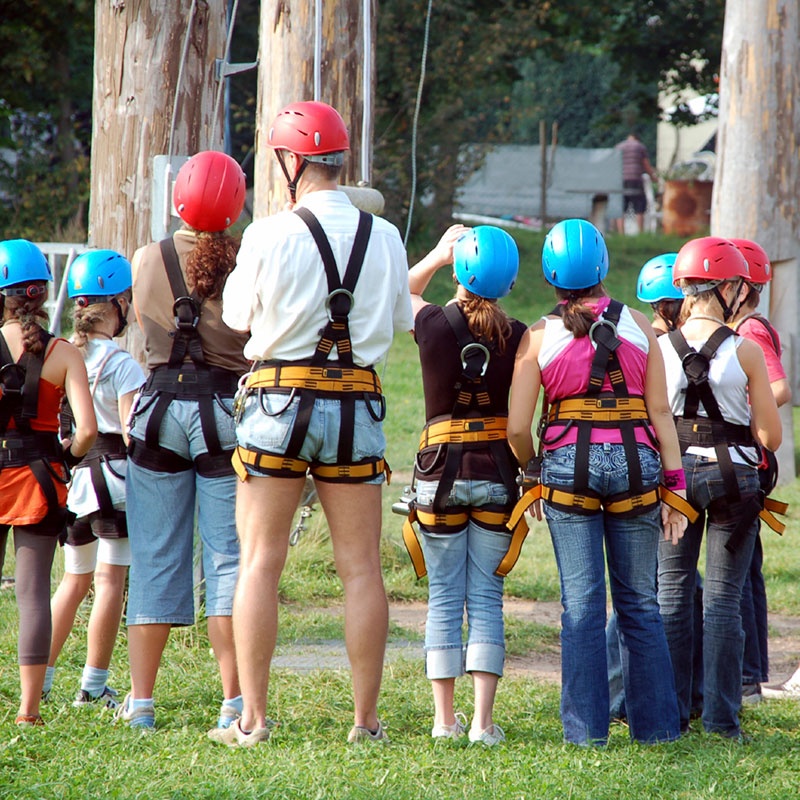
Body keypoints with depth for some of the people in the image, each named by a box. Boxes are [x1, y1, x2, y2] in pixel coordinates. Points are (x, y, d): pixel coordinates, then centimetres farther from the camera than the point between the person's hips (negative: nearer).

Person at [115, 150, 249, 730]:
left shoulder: (148, 260, 1)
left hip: (161, 406, 2)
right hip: (229, 410, -2)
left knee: (156, 558, 7)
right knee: (229, 558, 2)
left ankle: (141, 701, 6)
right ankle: (234, 702, -1)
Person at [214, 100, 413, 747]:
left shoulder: (270, 236, -8)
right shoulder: (384, 237, 1)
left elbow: (237, 314, 5)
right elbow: (401, 318, 13)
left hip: (280, 397, -2)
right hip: (358, 402, 3)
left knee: (260, 563, 3)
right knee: (361, 567, 6)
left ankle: (252, 719, 2)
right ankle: (367, 721, 7)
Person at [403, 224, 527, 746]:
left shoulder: (434, 324, -8)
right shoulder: (517, 336, -7)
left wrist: (439, 254, 23)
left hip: (441, 472, 0)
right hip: (497, 473, 0)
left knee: (444, 600, 8)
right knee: (487, 600, 4)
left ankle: (445, 719, 8)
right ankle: (483, 722, -1)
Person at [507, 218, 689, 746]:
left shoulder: (539, 337, 0)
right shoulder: (637, 326, 2)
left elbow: (517, 428, -2)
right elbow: (661, 411, 0)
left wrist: (533, 471, 16)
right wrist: (675, 482, 4)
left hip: (568, 463, -1)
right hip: (635, 462, 1)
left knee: (582, 604, 3)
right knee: (640, 603, 9)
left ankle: (587, 728, 1)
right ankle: (655, 725, 11)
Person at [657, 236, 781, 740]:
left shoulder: (660, 348, -1)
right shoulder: (745, 350, -8)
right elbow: (771, 435, -5)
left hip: (673, 472, 2)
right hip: (732, 472, -2)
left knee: (672, 594, 10)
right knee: (724, 599, 2)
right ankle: (721, 718, 1)